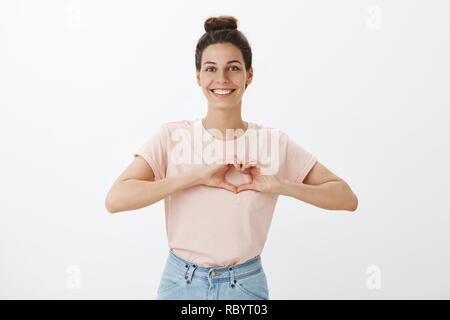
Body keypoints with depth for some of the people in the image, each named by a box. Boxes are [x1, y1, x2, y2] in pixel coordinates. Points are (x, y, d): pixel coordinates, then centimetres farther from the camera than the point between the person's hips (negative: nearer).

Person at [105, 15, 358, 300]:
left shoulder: (274, 142, -5)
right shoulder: (172, 137, -6)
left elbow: (347, 199, -4)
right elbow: (115, 199, -19)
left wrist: (279, 186, -18)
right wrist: (197, 176, -23)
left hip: (245, 286, 0)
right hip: (180, 284, 0)